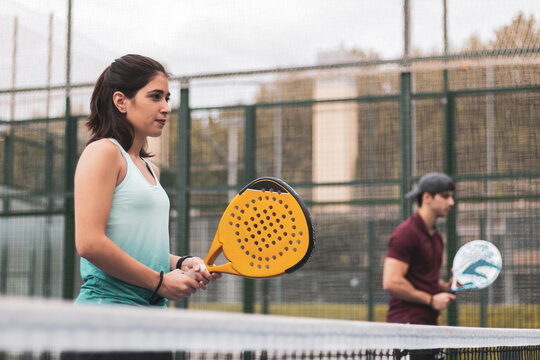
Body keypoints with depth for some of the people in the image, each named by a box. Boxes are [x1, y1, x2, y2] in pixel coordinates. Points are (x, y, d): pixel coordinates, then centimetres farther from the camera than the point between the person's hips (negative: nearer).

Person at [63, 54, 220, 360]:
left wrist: (181, 264, 4)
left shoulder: (151, 169, 18)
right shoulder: (103, 152, -7)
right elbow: (89, 243, -18)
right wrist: (160, 282, -13)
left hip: (151, 322, 8)